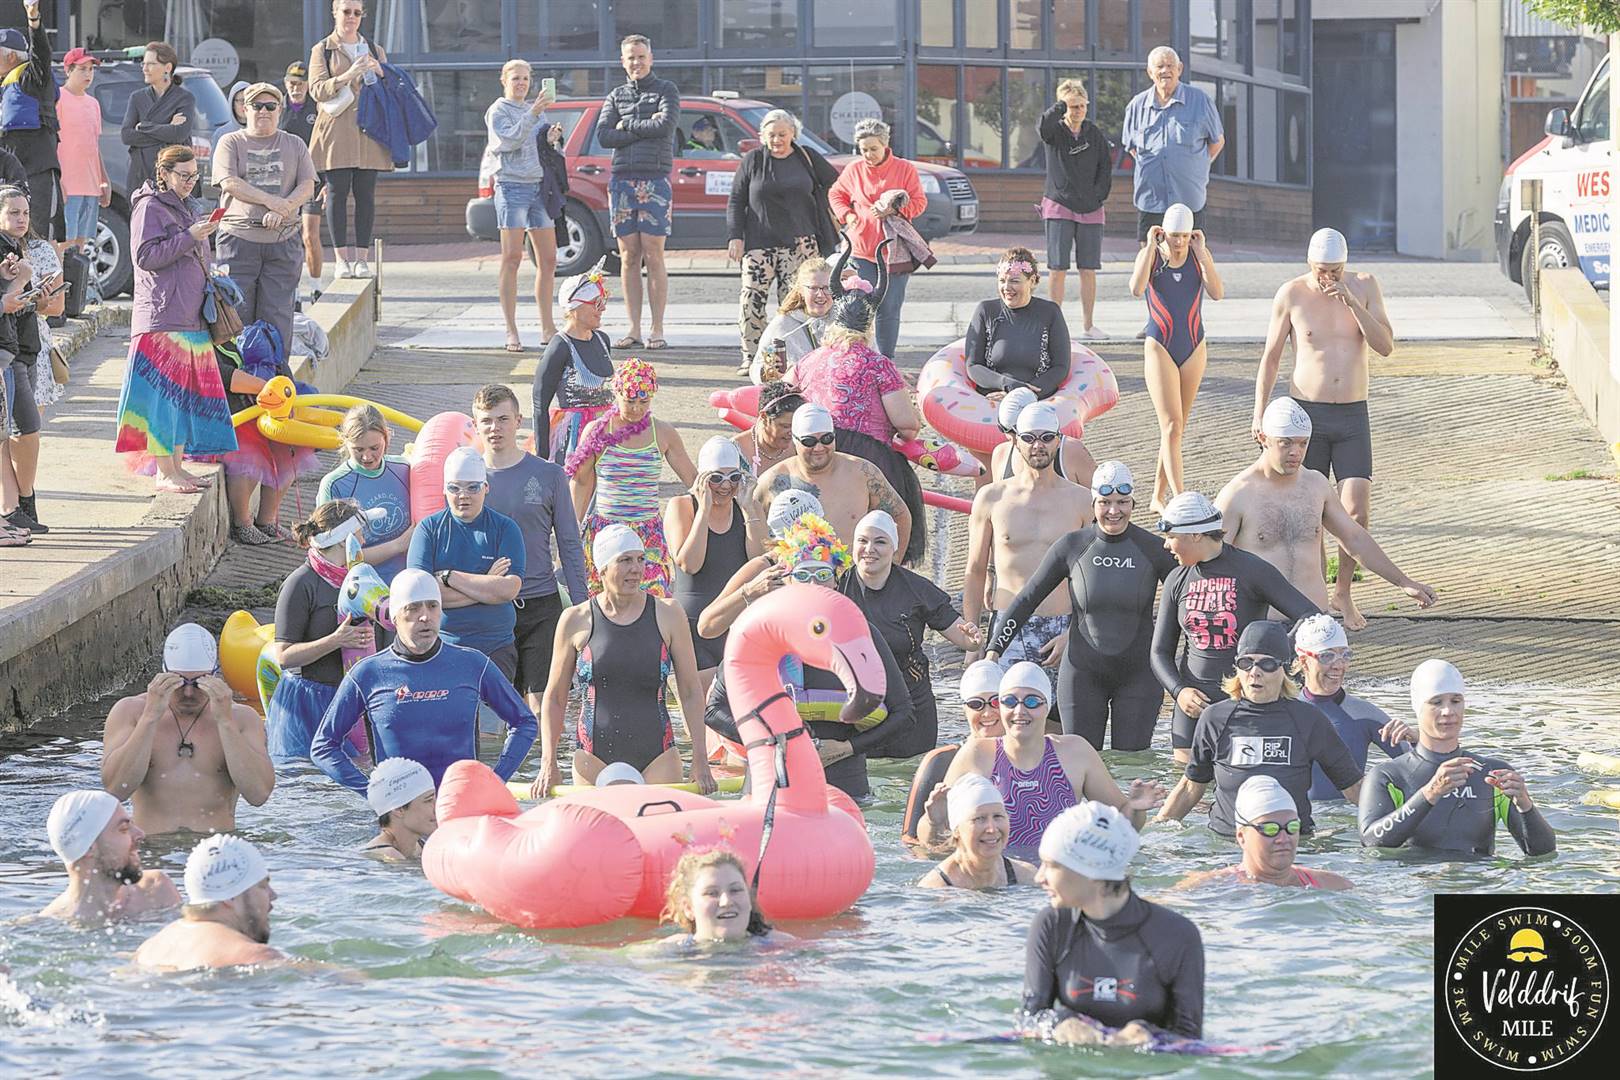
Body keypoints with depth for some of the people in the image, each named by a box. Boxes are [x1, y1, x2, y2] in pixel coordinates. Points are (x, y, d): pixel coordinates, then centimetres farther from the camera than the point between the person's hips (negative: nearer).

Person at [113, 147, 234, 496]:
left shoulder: (184, 208, 21)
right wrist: (189, 237, -18)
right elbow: (145, 256, -17)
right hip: (161, 317, -9)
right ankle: (164, 473, -11)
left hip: (191, 319, 9)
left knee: (186, 393, 8)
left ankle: (176, 465, 13)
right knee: (164, 393, -10)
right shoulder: (149, 208, -6)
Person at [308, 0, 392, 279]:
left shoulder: (374, 50, 18)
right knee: (337, 192, -7)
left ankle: (362, 257, -2)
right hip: (335, 130, -2)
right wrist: (347, 76, -16)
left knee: (365, 194, -3)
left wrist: (379, 73, -4)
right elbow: (317, 90, -2)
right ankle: (342, 258, -6)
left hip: (367, 130, 2)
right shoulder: (322, 50, 9)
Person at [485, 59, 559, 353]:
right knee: (512, 258, -9)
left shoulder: (535, 109, 19)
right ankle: (511, 331, -10)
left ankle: (547, 328, 13)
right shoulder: (498, 111, -1)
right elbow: (509, 141, -17)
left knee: (548, 259, 6)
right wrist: (533, 114, -24)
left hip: (539, 186, 7)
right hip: (511, 187, -7)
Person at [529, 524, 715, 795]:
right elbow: (554, 698, 10)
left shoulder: (668, 615, 4)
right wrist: (548, 764, 1)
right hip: (594, 759, 0)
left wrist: (701, 762, 2)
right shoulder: (576, 621, 2)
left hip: (657, 760, 0)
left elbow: (691, 694, 7)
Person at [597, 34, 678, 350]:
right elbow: (603, 136, 1)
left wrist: (627, 126, -4)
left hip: (655, 180, -3)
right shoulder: (615, 96, 15)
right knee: (629, 258, 3)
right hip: (622, 179, 3)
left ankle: (657, 330, -2)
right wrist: (645, 128, -6)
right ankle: (634, 330, 5)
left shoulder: (666, 90, 6)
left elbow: (666, 125, -11)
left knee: (653, 257, -5)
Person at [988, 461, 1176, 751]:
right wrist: (994, 649, -5)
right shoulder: (1072, 547, -3)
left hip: (1138, 674, 0)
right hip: (1084, 672, 0)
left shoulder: (1153, 549, -4)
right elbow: (1026, 599, 3)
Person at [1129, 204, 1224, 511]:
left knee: (1177, 427, 10)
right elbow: (1136, 289, -24)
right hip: (1160, 348, -3)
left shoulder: (1200, 255, 0)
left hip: (1194, 348, 4)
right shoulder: (1149, 255, -5)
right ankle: (1180, 499, -23)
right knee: (1172, 426, -15)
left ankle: (1158, 496, 22)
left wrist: (1201, 253, -17)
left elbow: (1217, 293, -14)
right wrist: (1152, 245, -20)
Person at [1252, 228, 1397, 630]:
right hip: (1306, 414, -1)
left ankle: (1343, 592, 11)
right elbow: (1270, 357, 4)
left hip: (1353, 416, 1)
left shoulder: (1365, 286, 2)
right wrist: (1259, 414, -3)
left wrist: (1352, 302, -17)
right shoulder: (1292, 294, -2)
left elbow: (1386, 346, -6)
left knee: (1357, 513, -8)